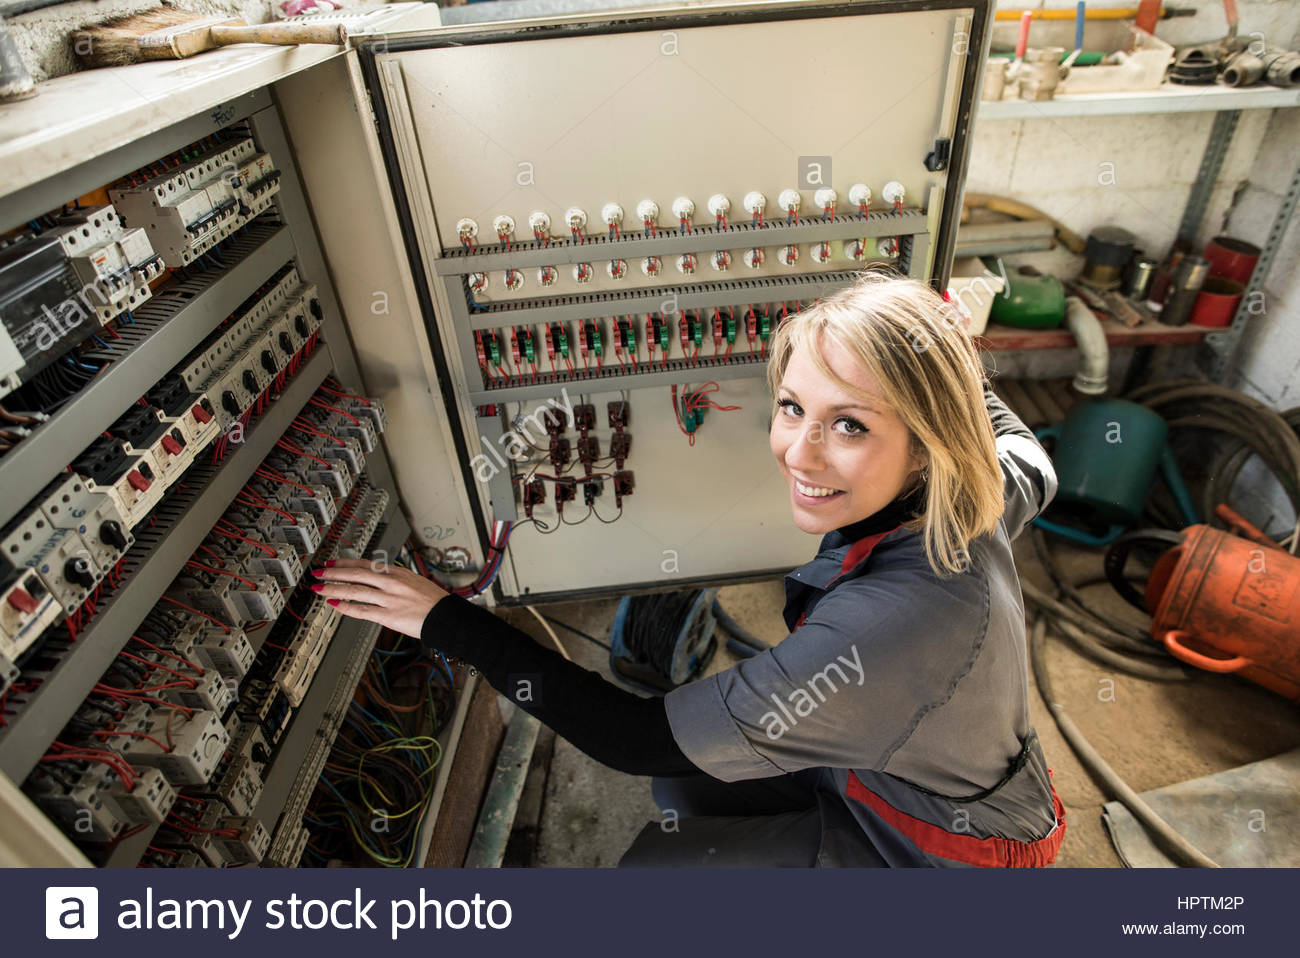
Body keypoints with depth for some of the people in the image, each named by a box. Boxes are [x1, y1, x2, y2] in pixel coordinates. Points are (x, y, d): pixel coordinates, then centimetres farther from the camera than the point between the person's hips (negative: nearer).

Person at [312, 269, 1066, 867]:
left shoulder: (890, 624, -45)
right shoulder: (976, 494, -19)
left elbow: (643, 740, -37)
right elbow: (1033, 465, 9)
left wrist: (451, 623, -32)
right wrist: (954, 359, 11)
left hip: (934, 848, -7)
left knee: (657, 859, -1)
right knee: (685, 780, 11)